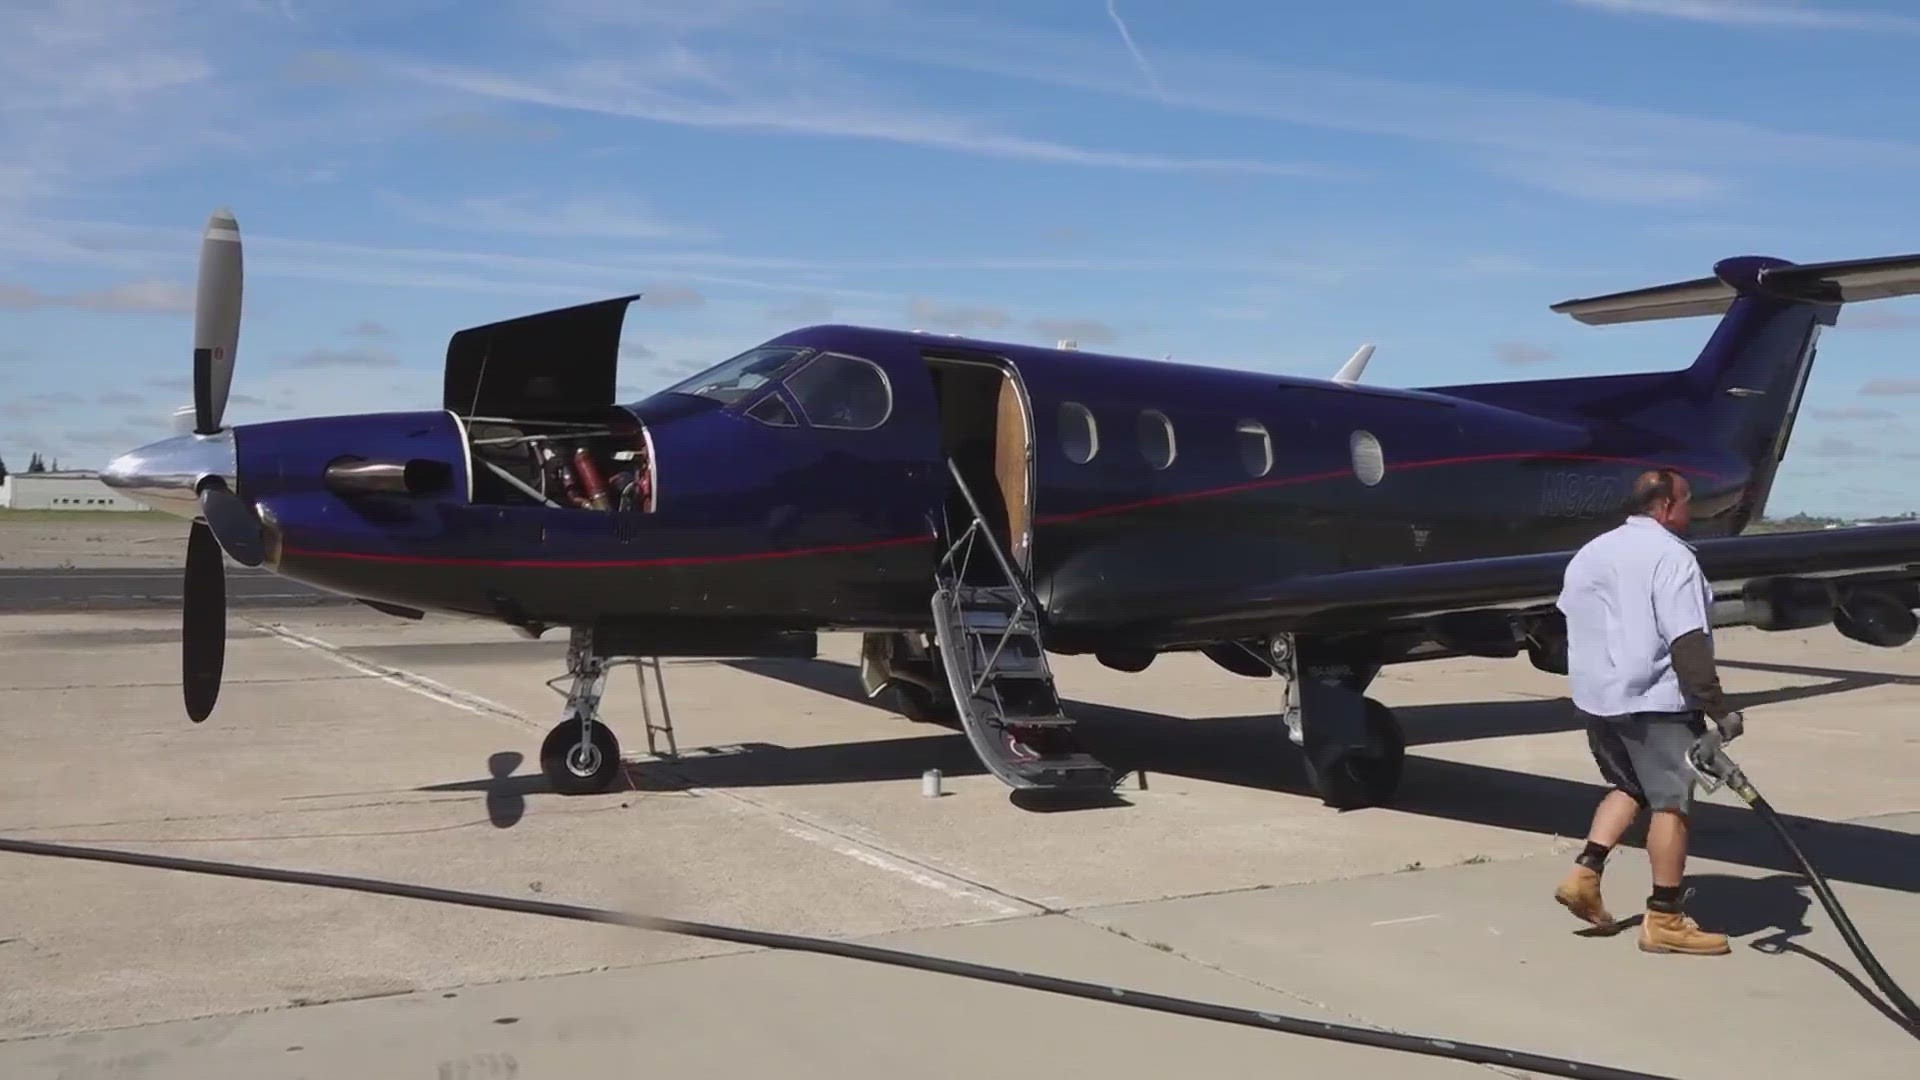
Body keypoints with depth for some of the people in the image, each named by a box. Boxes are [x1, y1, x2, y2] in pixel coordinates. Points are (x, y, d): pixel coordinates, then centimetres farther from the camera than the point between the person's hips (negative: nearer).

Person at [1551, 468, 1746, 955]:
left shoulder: (1590, 552, 13)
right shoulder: (1670, 555, -13)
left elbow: (1573, 622, 21)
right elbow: (1687, 643, -20)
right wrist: (1720, 708, -18)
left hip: (1597, 695, 8)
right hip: (1654, 700, -8)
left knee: (1629, 787, 21)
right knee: (1671, 802, -1)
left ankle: (1583, 875, 9)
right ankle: (1665, 919, 2)